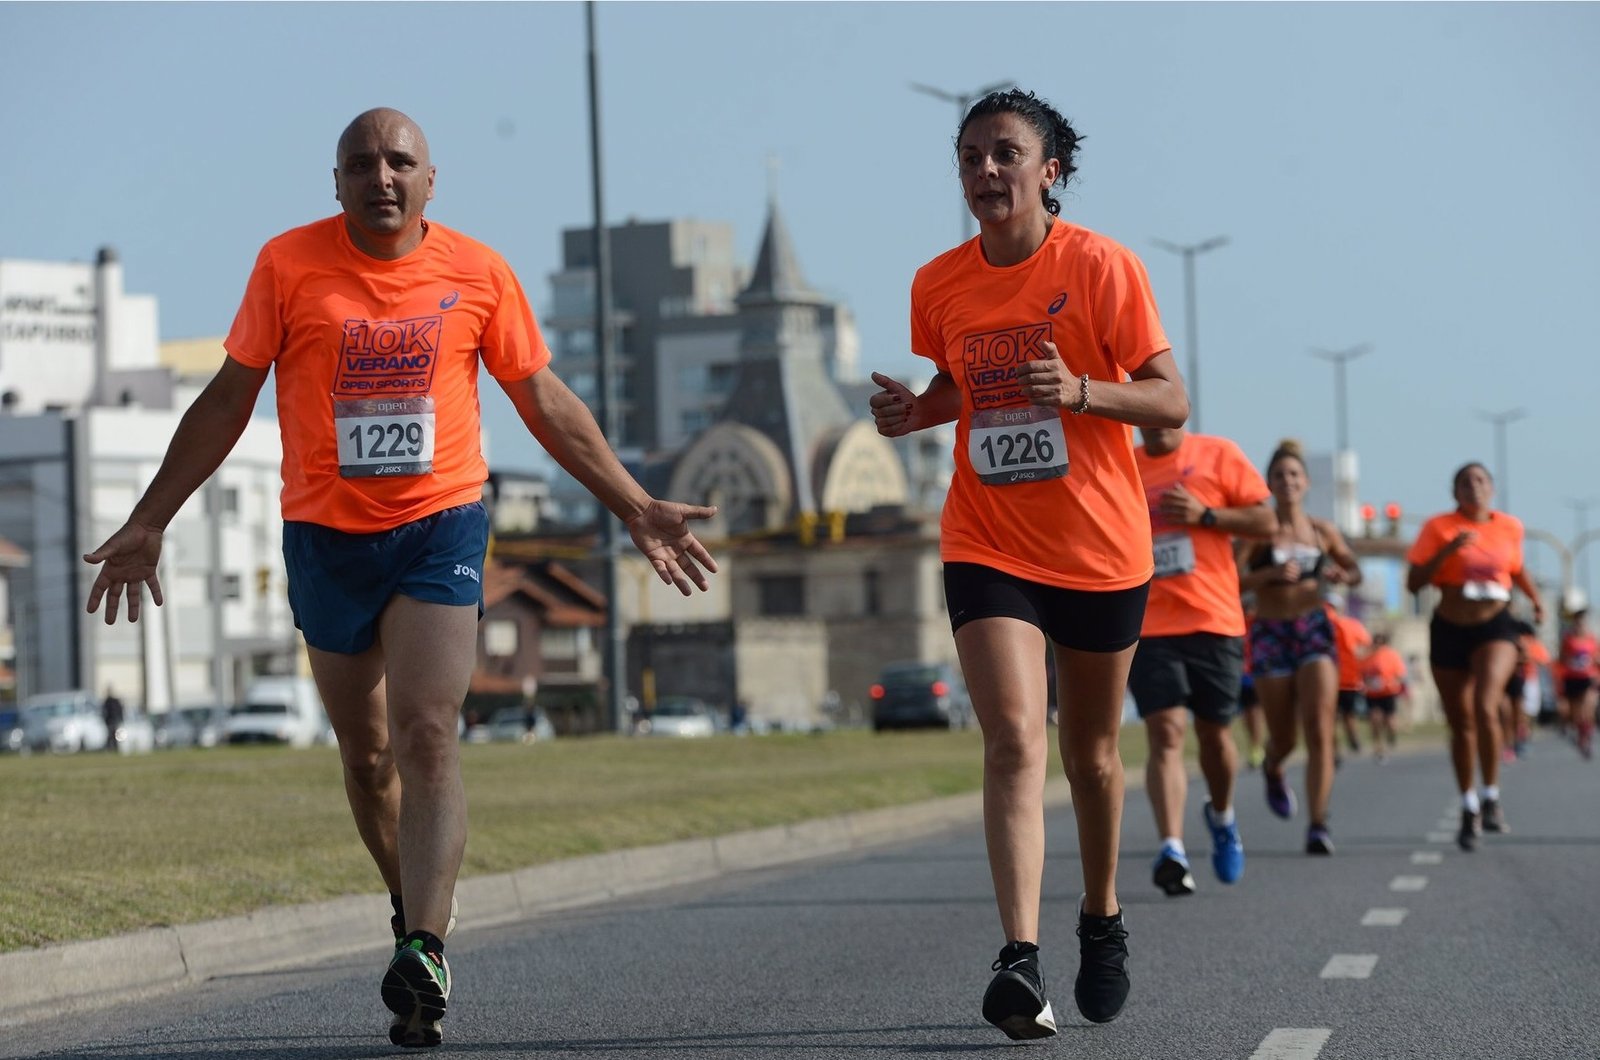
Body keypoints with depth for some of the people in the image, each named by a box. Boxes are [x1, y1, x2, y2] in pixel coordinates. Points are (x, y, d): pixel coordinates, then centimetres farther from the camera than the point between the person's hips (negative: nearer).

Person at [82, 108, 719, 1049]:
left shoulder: (478, 273, 0)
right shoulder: (289, 265, -1)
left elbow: (546, 404, 9)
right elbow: (229, 400, 6)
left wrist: (638, 508, 7)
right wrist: (150, 522, 4)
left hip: (441, 524, -2)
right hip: (325, 536, 2)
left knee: (427, 735, -16)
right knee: (366, 754, 11)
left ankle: (424, 954, -22)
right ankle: (419, 915, 30)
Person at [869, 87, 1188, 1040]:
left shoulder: (1101, 266, -9)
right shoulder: (939, 285, 2)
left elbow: (1171, 402, -10)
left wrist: (1081, 390, -27)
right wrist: (913, 411, -3)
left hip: (1101, 548, -1)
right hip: (988, 545, 1)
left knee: (1091, 750, 13)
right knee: (1015, 739, -16)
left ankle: (1103, 919, 37)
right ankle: (1021, 962, -25)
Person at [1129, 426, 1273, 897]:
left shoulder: (1218, 455, 3)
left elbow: (1265, 521, 1)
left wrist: (1205, 515, -12)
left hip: (1215, 622, 0)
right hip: (1149, 625, 0)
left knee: (1214, 732, 11)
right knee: (1165, 732, -14)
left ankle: (1221, 816, 41)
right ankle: (1172, 850, -23)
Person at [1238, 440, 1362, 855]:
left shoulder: (1322, 532, 7)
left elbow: (1355, 571, 19)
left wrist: (1343, 576, -3)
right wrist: (1271, 574, -23)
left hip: (1314, 630, 1)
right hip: (1270, 634, -1)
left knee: (1320, 732, -14)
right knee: (1283, 739, 6)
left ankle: (1318, 826, -15)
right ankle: (1272, 770, 44)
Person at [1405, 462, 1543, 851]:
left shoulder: (1509, 527, 3)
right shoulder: (1438, 527, -4)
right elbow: (1414, 582, -10)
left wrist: (1535, 597, 9)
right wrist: (1448, 550, -20)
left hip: (1495, 629, 0)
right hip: (1449, 631, 0)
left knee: (1485, 708, -25)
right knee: (1461, 725, 8)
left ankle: (1491, 797, -11)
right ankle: (1469, 808, 25)